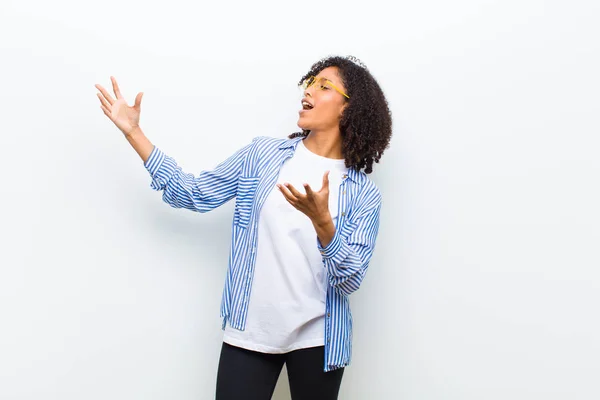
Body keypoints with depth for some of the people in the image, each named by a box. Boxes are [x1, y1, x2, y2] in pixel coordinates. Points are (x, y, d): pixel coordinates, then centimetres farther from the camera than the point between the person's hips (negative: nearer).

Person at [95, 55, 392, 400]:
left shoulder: (364, 194, -5)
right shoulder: (263, 153, 1)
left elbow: (351, 279, -12)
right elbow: (194, 194, 0)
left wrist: (321, 219, -29)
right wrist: (133, 132, -2)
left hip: (317, 339, 0)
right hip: (248, 331, 1)